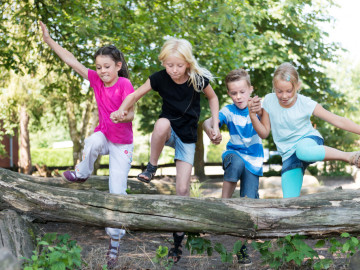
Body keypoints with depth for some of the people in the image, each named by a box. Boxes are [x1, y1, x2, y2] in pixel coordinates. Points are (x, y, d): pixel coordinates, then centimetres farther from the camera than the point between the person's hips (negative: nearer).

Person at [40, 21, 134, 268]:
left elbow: (130, 114, -27)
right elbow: (71, 60, -5)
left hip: (122, 143, -3)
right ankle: (83, 174, -5)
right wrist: (49, 40, -8)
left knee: (118, 192, -8)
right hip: (103, 135, 4)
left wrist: (122, 115, -50)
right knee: (93, 142, -36)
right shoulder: (96, 80, -5)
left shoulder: (125, 85, -19)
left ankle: (115, 241, 5)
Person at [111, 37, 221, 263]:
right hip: (168, 132, 0)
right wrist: (122, 109, -30)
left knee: (183, 189, -6)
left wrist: (215, 126, -4)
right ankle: (152, 167, -16)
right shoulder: (160, 78, -15)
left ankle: (178, 238, 11)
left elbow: (213, 98, 3)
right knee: (162, 124, -41)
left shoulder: (198, 79, -15)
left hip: (188, 137, 0)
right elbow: (136, 95, -10)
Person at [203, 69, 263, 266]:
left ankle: (241, 245, 10)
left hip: (254, 161, 1)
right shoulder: (229, 111, -6)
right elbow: (208, 122, -21)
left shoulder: (256, 108, -8)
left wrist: (259, 111, -53)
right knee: (237, 162, -38)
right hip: (234, 153, -1)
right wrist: (209, 130, -47)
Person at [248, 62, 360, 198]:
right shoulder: (269, 101, -7)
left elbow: (338, 121, -13)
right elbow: (264, 133, 0)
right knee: (290, 201, -16)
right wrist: (253, 115, -16)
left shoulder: (306, 104, -14)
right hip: (289, 154, 3)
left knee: (302, 151, -42)